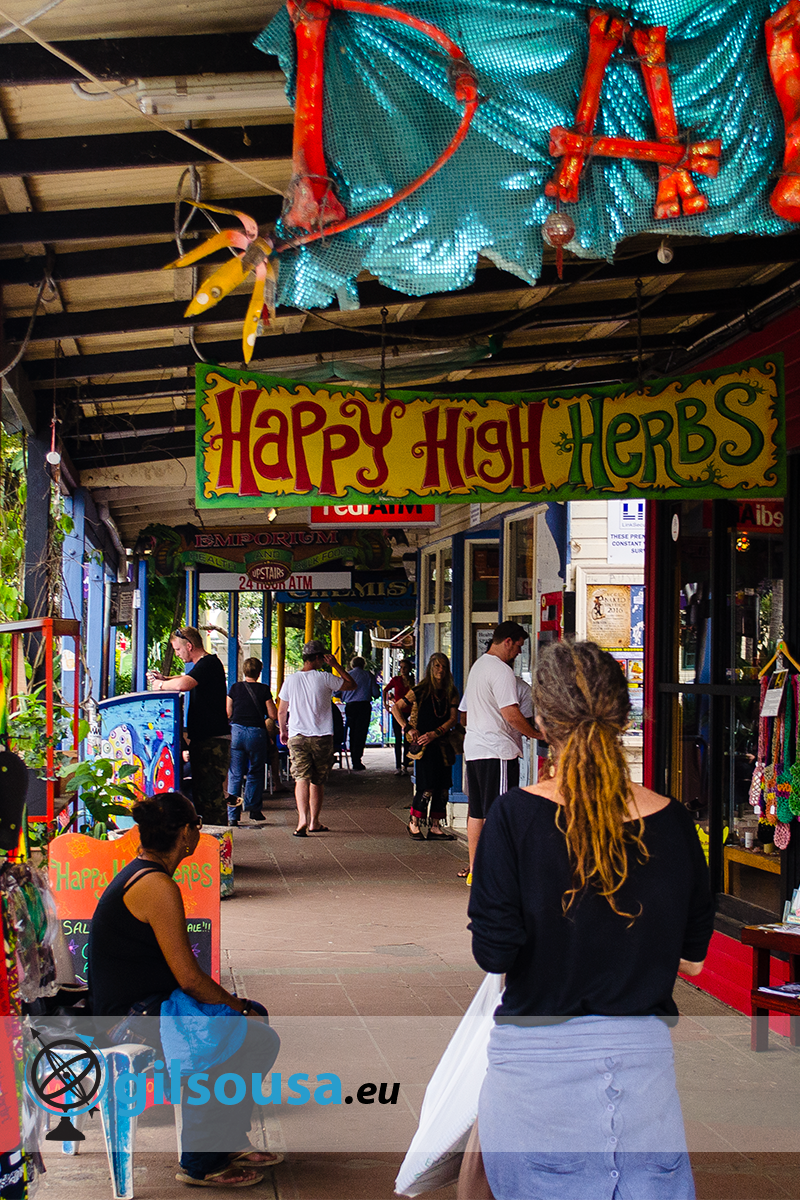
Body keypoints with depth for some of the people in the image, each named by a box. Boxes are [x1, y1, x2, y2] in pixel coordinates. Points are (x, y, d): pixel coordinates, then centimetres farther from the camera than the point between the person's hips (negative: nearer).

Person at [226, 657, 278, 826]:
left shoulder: (235, 688, 2)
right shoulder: (263, 690, -3)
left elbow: (227, 713, 7)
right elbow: (273, 715, -2)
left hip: (236, 730, 1)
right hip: (256, 732, -1)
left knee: (235, 774, 4)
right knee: (255, 773, 14)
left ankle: (232, 815, 0)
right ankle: (253, 809, 13)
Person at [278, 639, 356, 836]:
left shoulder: (290, 680, 1)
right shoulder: (324, 678, -7)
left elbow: (281, 711, 8)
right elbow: (351, 685, 4)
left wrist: (283, 731, 25)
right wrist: (336, 665, 7)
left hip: (297, 737, 1)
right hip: (322, 737, -1)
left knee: (301, 778, -7)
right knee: (318, 781, 13)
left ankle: (302, 818, -27)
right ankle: (314, 822, 22)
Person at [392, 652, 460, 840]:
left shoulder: (451, 693, 7)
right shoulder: (421, 690, -2)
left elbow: (453, 719, 1)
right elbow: (396, 709, 3)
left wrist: (435, 733, -13)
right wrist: (408, 728, -9)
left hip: (443, 743, 4)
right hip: (425, 746, -4)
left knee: (442, 786, 3)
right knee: (427, 787, -9)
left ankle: (435, 827, 12)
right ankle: (414, 823, 8)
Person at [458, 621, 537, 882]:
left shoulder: (477, 666, 17)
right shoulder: (501, 671, -13)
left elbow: (466, 711, 24)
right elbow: (511, 715, -19)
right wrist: (536, 734, -6)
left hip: (473, 747, 9)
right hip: (497, 751, -9)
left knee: (476, 811, 12)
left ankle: (474, 868, 17)